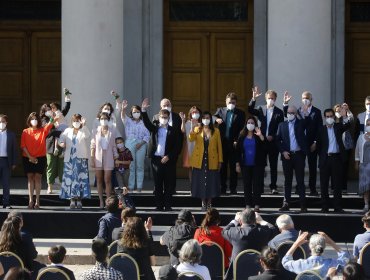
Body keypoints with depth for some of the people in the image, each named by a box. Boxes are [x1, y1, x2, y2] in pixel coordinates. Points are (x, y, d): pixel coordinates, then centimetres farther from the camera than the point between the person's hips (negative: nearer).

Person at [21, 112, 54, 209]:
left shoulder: (43, 131, 3)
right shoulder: (25, 132, 5)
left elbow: (49, 125, -18)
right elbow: (23, 146, 0)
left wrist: (54, 120, -39)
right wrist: (30, 157, -9)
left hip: (40, 158, -1)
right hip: (28, 158, 1)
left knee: (38, 177, -2)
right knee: (30, 177, 1)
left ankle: (37, 201, -2)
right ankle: (31, 200, 1)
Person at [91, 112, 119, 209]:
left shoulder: (112, 131, 2)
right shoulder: (96, 131, 3)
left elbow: (114, 146, 5)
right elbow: (93, 146, 4)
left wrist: (116, 158, 1)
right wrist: (92, 159, -1)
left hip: (108, 158, -1)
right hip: (98, 158, 1)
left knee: (107, 180, -6)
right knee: (99, 180, 4)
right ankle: (101, 201, 9)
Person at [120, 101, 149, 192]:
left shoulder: (143, 123, 8)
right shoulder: (128, 121, 8)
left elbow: (147, 135, 4)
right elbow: (123, 117, -15)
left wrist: (141, 143, -12)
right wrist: (123, 109, -36)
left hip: (141, 145, 0)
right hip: (130, 144, 0)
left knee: (140, 166, 2)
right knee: (130, 166, -1)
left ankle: (139, 186, 6)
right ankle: (130, 186, 1)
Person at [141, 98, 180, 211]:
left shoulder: (172, 131, 2)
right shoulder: (155, 128, 9)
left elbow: (176, 147, -1)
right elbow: (147, 123, -6)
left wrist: (169, 157, -12)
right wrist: (144, 111, -21)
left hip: (168, 160, -2)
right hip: (156, 159, 2)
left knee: (169, 184, 1)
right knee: (158, 184, 4)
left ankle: (168, 205, 6)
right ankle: (159, 205, 8)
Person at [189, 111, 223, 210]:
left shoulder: (216, 131, 3)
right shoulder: (197, 129, 4)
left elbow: (219, 146, 3)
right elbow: (191, 139, -15)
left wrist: (220, 160, -1)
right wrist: (192, 130, -34)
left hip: (212, 161, 0)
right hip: (199, 160, 0)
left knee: (210, 181, 2)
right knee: (201, 181, 3)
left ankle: (209, 203, 11)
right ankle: (203, 202, 12)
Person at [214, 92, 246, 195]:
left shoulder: (240, 113, 4)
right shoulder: (220, 110, 12)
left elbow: (242, 129, -1)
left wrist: (237, 141, -12)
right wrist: (216, 119, -21)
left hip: (234, 143, -2)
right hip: (222, 143, 2)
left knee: (233, 167, 1)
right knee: (222, 166, 5)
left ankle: (233, 188, 6)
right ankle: (223, 188, 10)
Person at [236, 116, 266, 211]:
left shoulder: (258, 136, 0)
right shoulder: (242, 137, 6)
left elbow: (265, 145, -15)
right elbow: (238, 151, 9)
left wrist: (260, 135, -30)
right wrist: (237, 164, 5)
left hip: (257, 164, -2)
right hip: (246, 165, 2)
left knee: (257, 184, -3)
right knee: (247, 184, 3)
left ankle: (256, 205, -1)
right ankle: (248, 205, 8)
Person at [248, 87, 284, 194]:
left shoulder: (279, 112, 3)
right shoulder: (260, 109, 8)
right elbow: (250, 110, -9)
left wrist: (273, 137, -10)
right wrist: (254, 99, -22)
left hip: (273, 141, -1)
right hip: (261, 141, 1)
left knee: (273, 165, 2)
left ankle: (273, 187, 6)